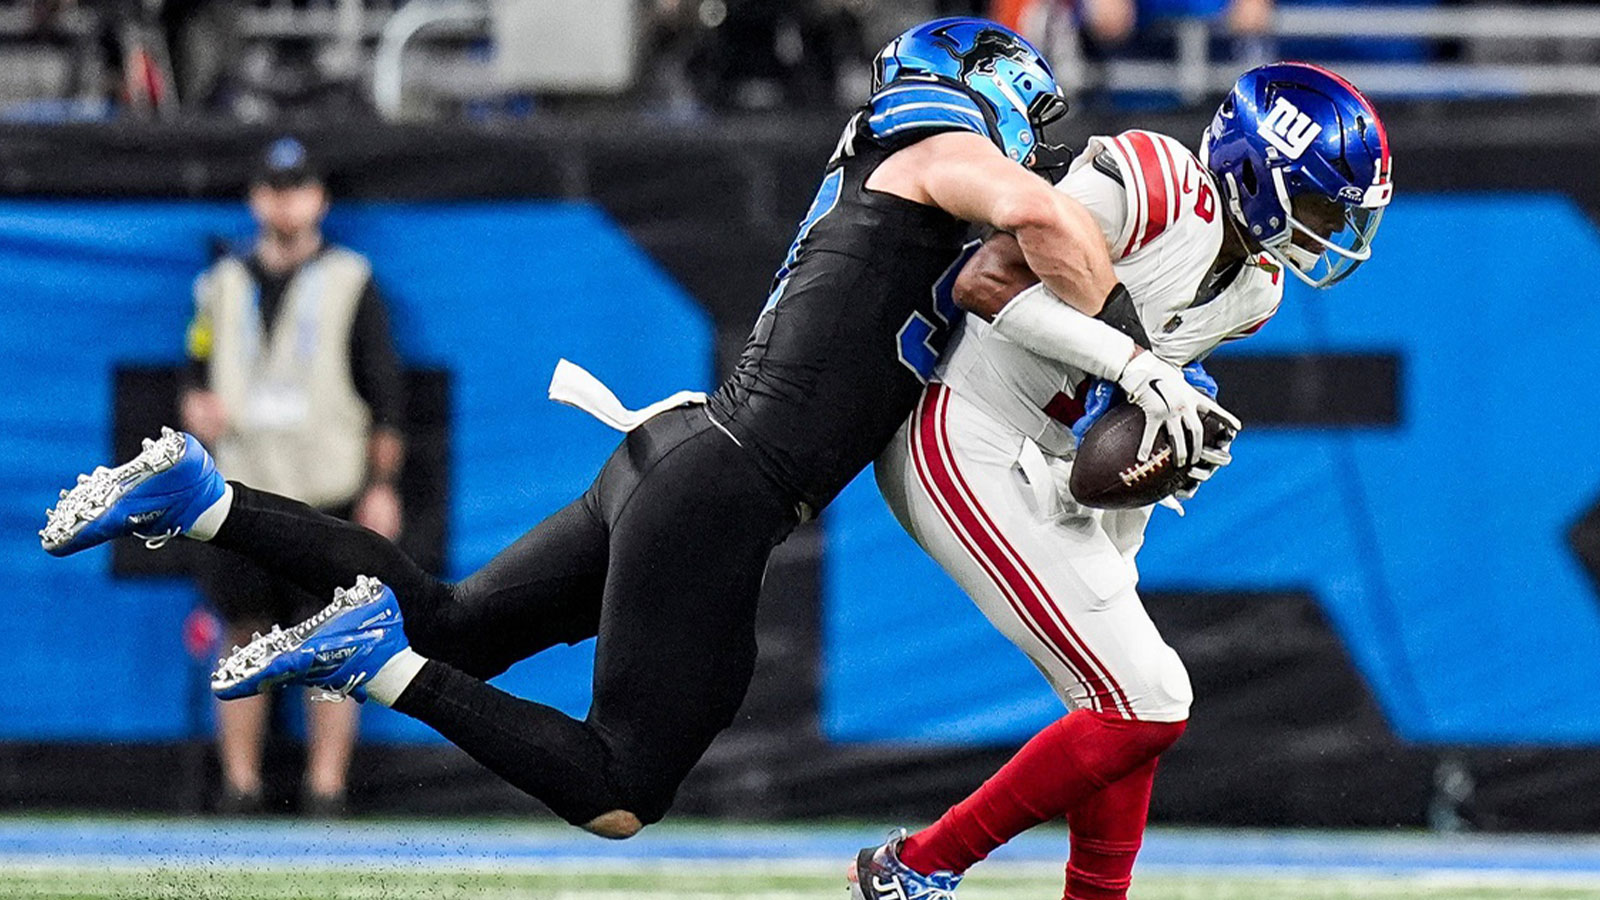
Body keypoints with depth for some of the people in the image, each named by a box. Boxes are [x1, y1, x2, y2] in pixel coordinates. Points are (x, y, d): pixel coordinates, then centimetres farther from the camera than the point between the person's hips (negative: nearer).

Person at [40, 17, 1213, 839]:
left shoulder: (871, 194, 24)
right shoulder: (944, 152, -4)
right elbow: (1043, 216, -26)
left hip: (669, 463, 10)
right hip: (719, 499, -10)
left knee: (448, 629, 21)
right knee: (619, 801, -7)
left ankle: (200, 496, 12)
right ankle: (379, 657, -14)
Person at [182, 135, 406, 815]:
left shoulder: (348, 281, 6)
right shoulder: (224, 285, 15)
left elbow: (385, 388, 3)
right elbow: (196, 372, 18)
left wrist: (382, 485, -4)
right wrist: (197, 408, -6)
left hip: (327, 492, -3)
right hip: (241, 489, 3)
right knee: (245, 638, 2)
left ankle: (326, 786, -6)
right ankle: (239, 786, 5)